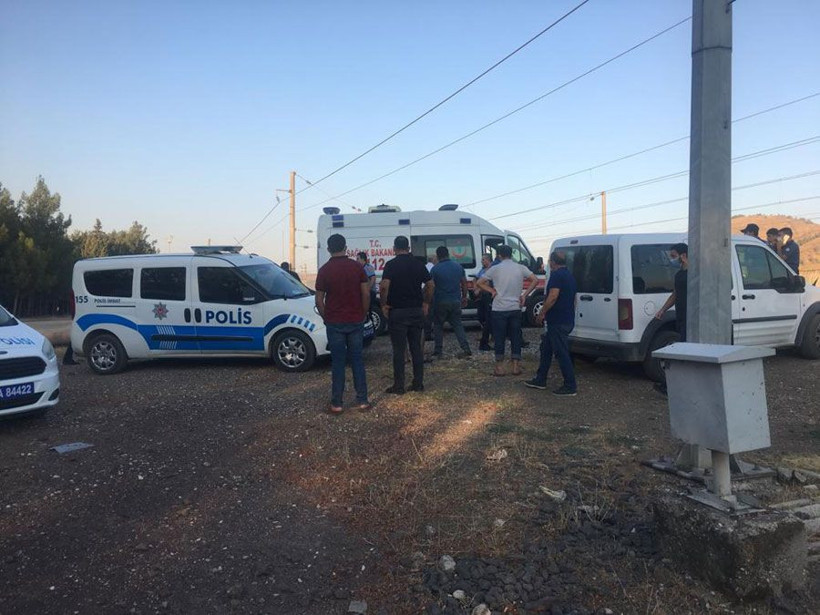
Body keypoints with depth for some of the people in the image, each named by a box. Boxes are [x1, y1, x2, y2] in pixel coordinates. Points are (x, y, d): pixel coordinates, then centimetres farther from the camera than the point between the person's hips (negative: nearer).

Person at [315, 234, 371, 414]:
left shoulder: (324, 270, -5)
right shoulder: (356, 267, -1)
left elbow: (319, 300, -3)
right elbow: (366, 294, -2)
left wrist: (325, 317, 11)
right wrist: (363, 314, 10)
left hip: (334, 323, -1)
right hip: (356, 321, 1)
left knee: (337, 362, 5)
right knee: (357, 360, 10)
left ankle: (337, 403, 9)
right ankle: (362, 400, 12)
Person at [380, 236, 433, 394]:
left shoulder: (391, 264, -8)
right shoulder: (418, 263, 6)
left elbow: (384, 286, -21)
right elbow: (430, 284, 7)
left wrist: (384, 305, -9)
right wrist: (426, 303, 15)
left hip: (397, 311, -4)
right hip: (417, 310, 4)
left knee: (399, 350, 1)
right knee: (417, 347, 11)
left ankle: (399, 386, 5)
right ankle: (418, 383, 15)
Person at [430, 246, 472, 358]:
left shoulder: (435, 269, -9)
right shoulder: (458, 266, 5)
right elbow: (464, 283, 10)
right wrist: (464, 297, 21)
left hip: (441, 302, -4)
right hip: (456, 301, 4)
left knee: (438, 325, 10)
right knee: (457, 325, 11)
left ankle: (438, 351, 11)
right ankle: (466, 349, 2)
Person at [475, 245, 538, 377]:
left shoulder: (495, 269, -4)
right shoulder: (520, 268, 3)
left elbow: (479, 283, -5)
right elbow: (535, 280, 0)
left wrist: (492, 291, 2)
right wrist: (524, 295, 1)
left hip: (499, 309, -2)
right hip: (515, 308, 2)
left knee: (499, 338, 5)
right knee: (516, 337, 10)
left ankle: (499, 367, 8)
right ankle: (516, 366, 12)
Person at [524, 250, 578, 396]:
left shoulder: (556, 275, -14)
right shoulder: (570, 276, 17)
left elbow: (553, 296, -24)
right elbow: (573, 299, 24)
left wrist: (542, 313, -15)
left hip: (557, 322, -10)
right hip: (568, 320, 10)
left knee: (561, 353, -5)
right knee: (546, 349, 17)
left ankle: (570, 386, 0)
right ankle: (540, 380, 24)